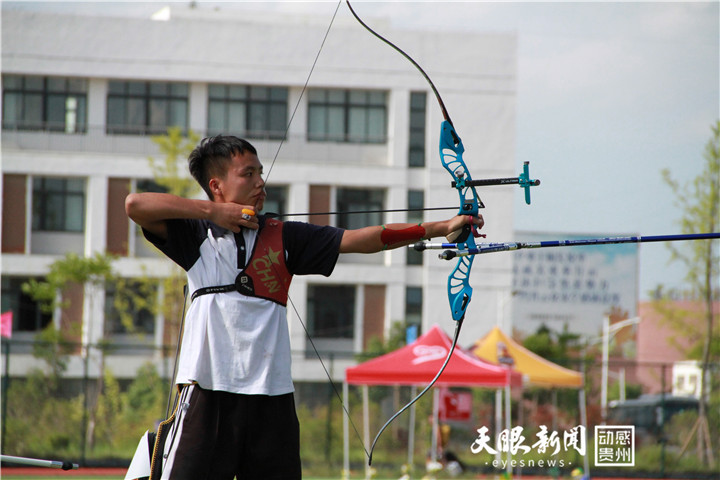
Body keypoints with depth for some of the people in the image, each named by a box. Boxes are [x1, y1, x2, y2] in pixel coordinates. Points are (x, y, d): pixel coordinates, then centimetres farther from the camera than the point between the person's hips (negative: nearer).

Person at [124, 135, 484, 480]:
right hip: (208, 391, -3)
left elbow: (359, 240, 7)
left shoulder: (283, 237, 12)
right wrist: (213, 212, -6)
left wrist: (442, 227, 0)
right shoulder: (197, 234, 6)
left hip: (272, 393, 3)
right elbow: (135, 205, -7)